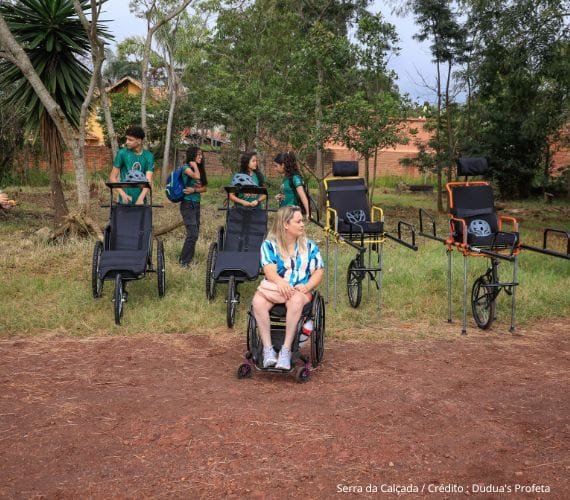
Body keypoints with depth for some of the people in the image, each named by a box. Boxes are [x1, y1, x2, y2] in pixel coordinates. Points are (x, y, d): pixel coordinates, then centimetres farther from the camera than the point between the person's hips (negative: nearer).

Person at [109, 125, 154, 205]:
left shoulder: (148, 156, -1)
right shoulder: (122, 153, -4)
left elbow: (148, 180, -8)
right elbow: (113, 177, -2)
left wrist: (140, 198, -23)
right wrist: (123, 194, -16)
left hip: (140, 201, 2)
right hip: (125, 201, -1)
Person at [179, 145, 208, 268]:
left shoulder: (200, 169, 13)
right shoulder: (186, 168, -7)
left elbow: (205, 188, 7)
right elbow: (196, 176, -27)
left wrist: (194, 190, -12)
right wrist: (194, 165, -10)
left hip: (196, 204, 7)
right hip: (187, 204, -7)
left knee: (195, 234, 7)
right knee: (193, 234, -15)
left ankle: (189, 259, 14)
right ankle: (184, 261, -8)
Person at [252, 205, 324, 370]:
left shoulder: (309, 246, 11)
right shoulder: (269, 245, 4)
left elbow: (318, 271, 4)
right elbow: (269, 270, -10)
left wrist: (306, 286, -17)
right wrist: (280, 282, -33)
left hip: (301, 290, 0)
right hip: (275, 288, 0)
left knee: (296, 301, -37)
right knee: (258, 302, -34)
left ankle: (286, 351, -32)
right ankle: (268, 349, -28)